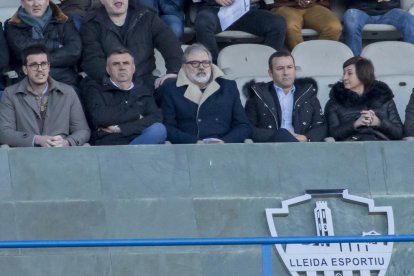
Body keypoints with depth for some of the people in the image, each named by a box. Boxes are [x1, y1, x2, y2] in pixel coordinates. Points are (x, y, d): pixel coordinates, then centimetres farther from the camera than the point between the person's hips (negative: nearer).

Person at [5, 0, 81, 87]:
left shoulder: (64, 22, 15)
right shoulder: (12, 27, 13)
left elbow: (74, 52, 0)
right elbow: (21, 48, -7)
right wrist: (56, 45, -3)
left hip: (65, 81, 1)